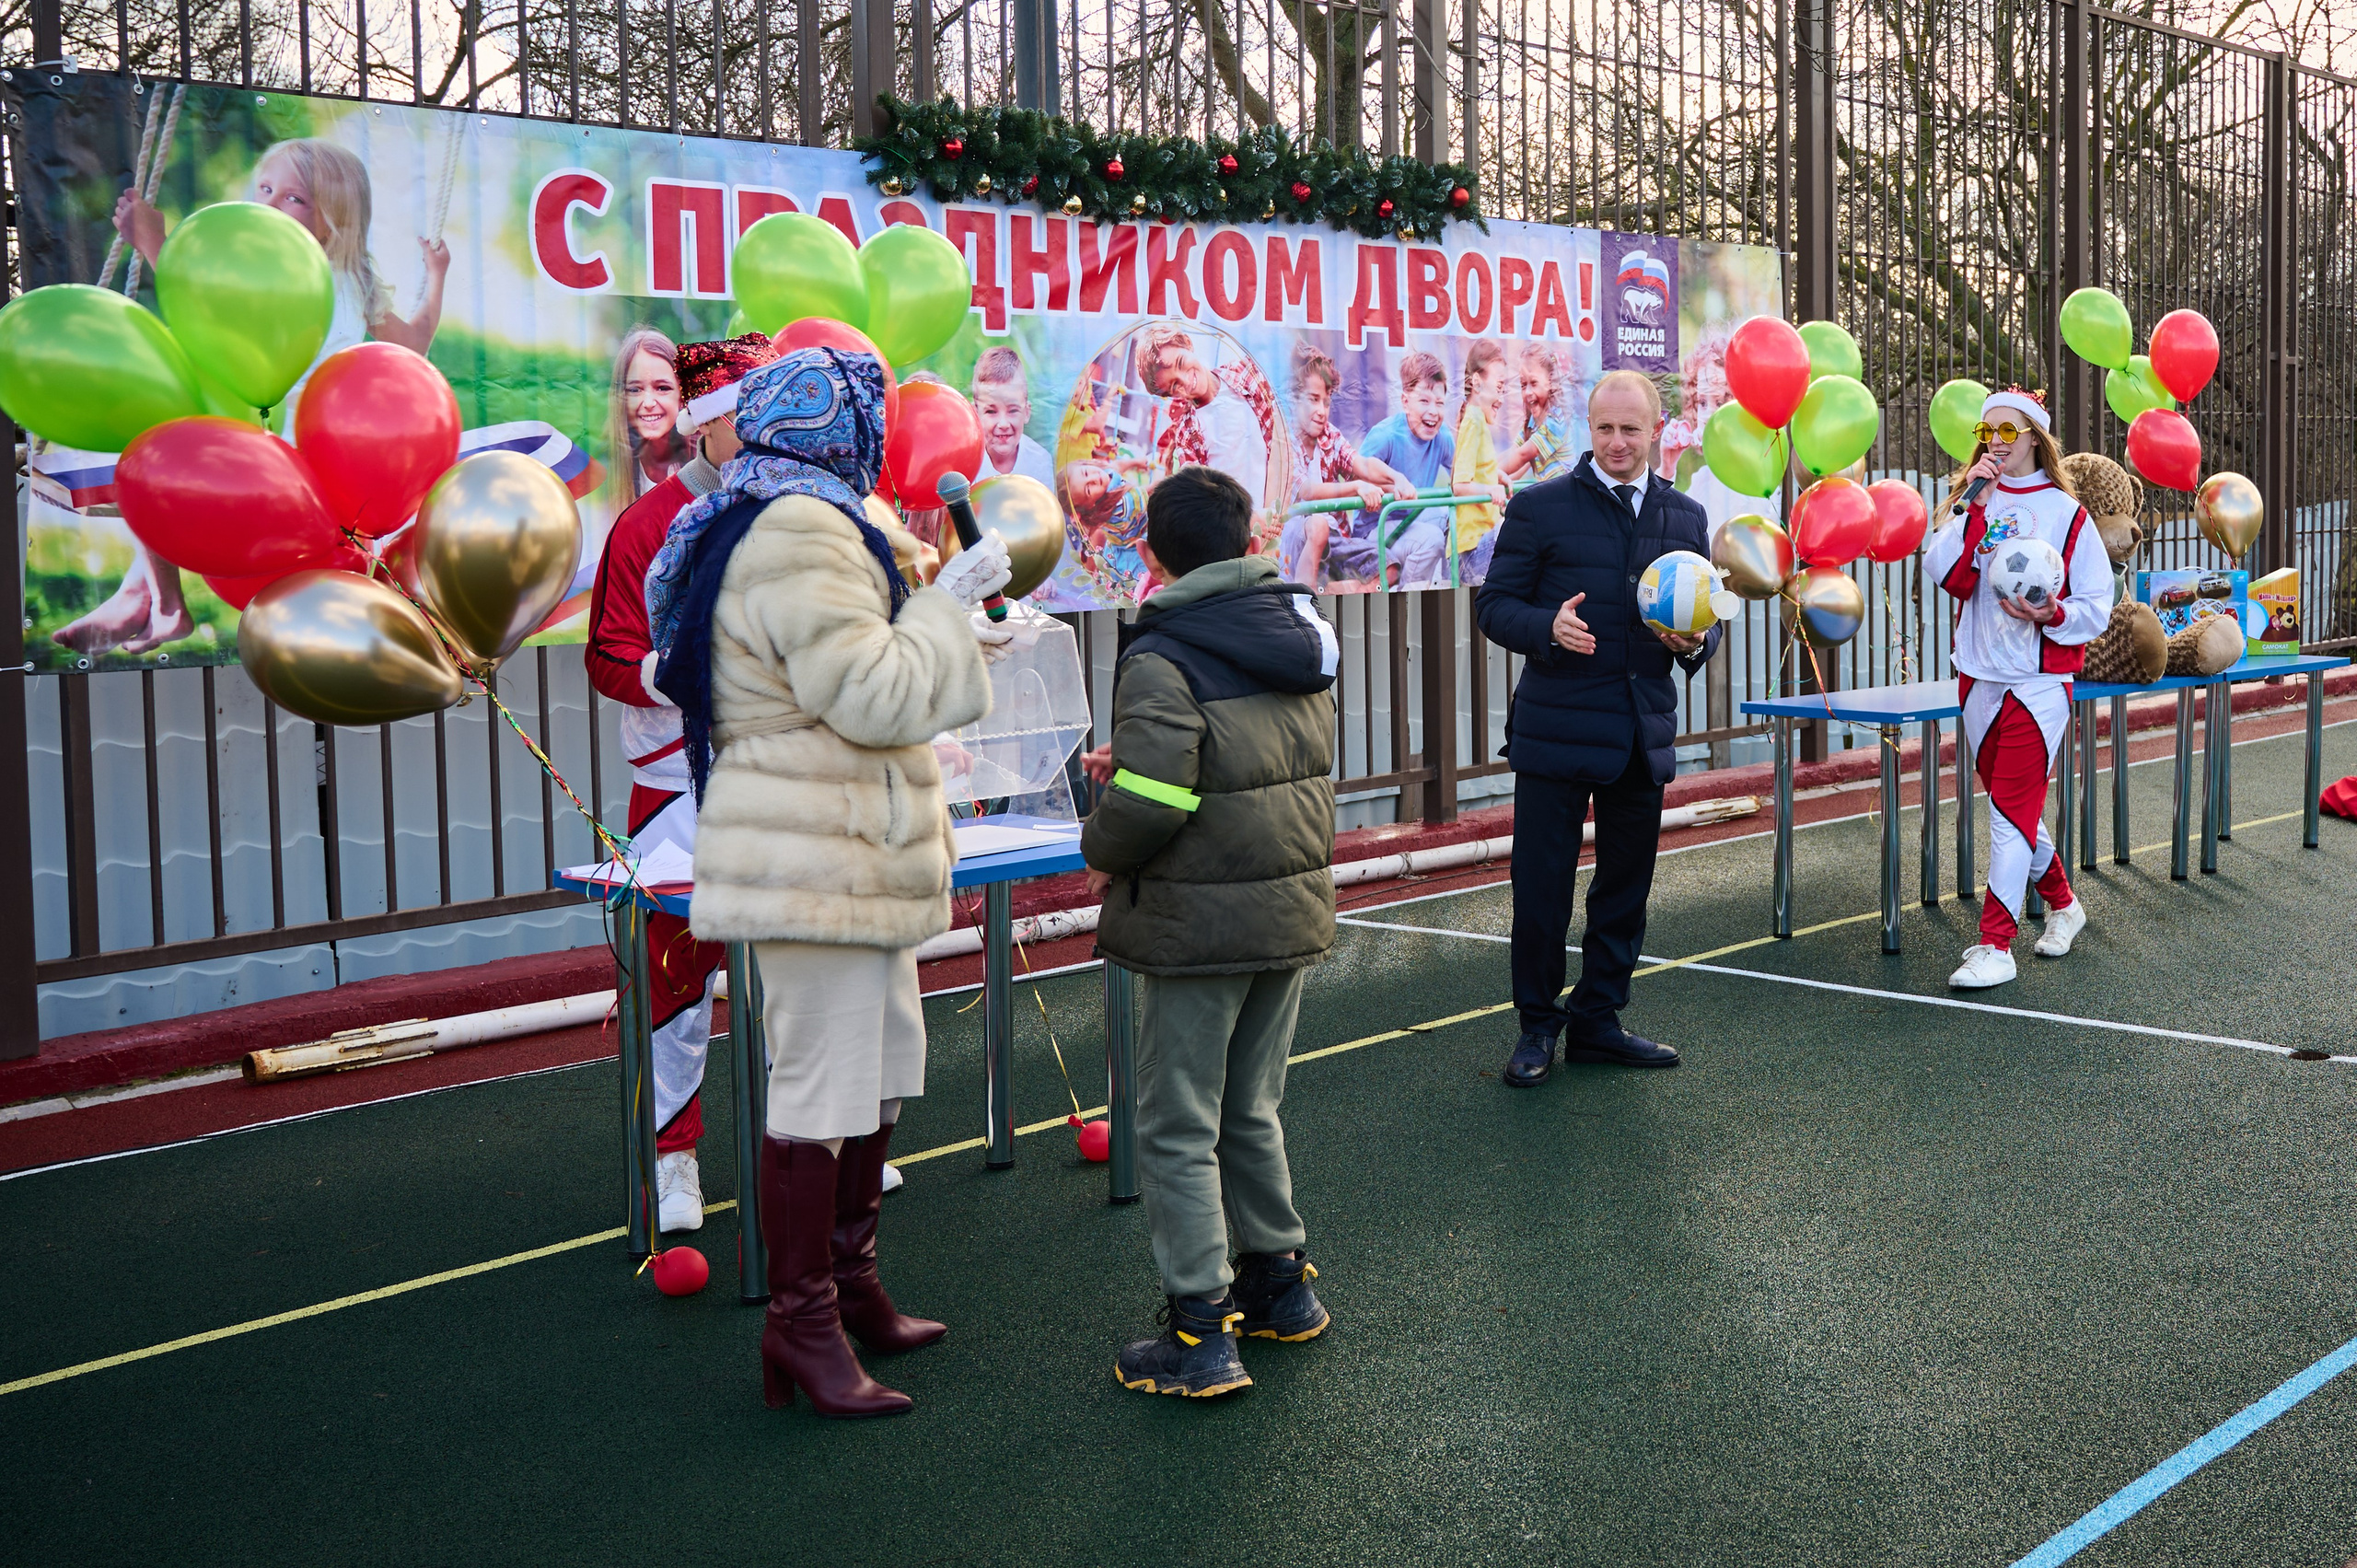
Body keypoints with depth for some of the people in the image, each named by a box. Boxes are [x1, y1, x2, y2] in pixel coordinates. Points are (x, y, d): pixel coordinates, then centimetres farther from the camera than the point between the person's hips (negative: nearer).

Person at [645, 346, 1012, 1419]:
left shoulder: (762, 527, 18)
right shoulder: (802, 536, -18)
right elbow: (873, 698, -22)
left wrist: (954, 631, 28)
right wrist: (949, 604, -11)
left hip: (846, 863, 11)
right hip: (818, 866, -11)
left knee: (879, 1068, 19)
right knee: (822, 1089, -5)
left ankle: (851, 1288, 32)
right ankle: (801, 1331, 5)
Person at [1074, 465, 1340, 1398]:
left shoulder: (1162, 660, -17)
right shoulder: (1301, 636, 7)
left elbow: (1149, 802, -26)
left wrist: (1103, 851, -4)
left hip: (1200, 926, -7)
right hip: (1296, 909, 7)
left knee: (1178, 1131, 3)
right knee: (1250, 1113, 22)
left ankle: (1201, 1332, 5)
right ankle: (1280, 1283, 32)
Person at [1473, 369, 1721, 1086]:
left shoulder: (1685, 517, 12)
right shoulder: (1539, 507, -1)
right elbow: (1494, 605, -2)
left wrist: (1696, 641, -6)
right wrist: (1547, 627, -21)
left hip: (1643, 732, 4)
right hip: (1556, 728, -4)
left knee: (1625, 890, 12)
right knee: (1541, 887, 1)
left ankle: (1596, 1022, 26)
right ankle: (1538, 1024, 17)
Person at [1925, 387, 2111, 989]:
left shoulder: (2065, 511, -2)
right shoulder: (1972, 503, 9)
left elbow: (2098, 605, -1)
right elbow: (1944, 573, -9)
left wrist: (2051, 615, -19)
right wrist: (1976, 504, -14)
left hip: (2040, 683, -5)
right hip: (1979, 678, 5)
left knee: (2011, 810, -8)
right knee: (2013, 803, 16)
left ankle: (1995, 945, -6)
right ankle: (2061, 903, 37)